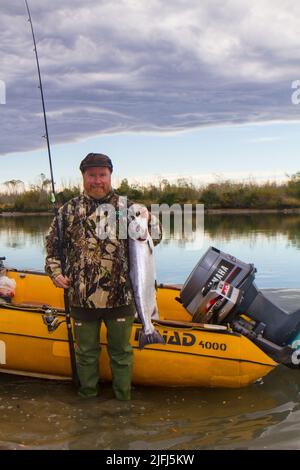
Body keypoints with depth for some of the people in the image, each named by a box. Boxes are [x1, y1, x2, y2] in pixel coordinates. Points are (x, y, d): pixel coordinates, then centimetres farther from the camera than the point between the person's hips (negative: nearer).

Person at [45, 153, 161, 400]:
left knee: (121, 351, 14)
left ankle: (123, 400, 31)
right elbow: (53, 243, 13)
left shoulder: (127, 207, 3)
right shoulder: (69, 209, 4)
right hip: (82, 297, 1)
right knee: (86, 352, 15)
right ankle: (88, 399, 34)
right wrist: (55, 272, 0)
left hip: (121, 296, 0)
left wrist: (147, 218, -14)